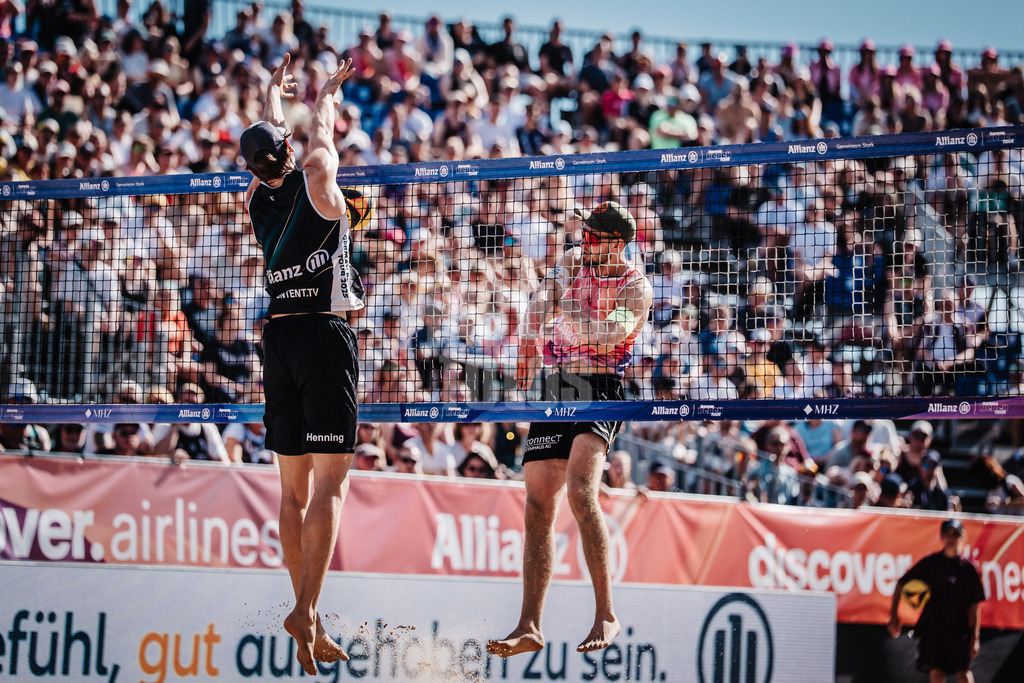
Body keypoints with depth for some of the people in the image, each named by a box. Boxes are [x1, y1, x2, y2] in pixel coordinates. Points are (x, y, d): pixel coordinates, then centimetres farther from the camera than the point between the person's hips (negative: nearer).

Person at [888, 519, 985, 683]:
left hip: (959, 628, -1)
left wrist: (975, 636, -2)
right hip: (931, 628, 1)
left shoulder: (968, 568, 3)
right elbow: (901, 584, 11)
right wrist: (893, 615, 4)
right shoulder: (931, 562, 5)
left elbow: (974, 605, 4)